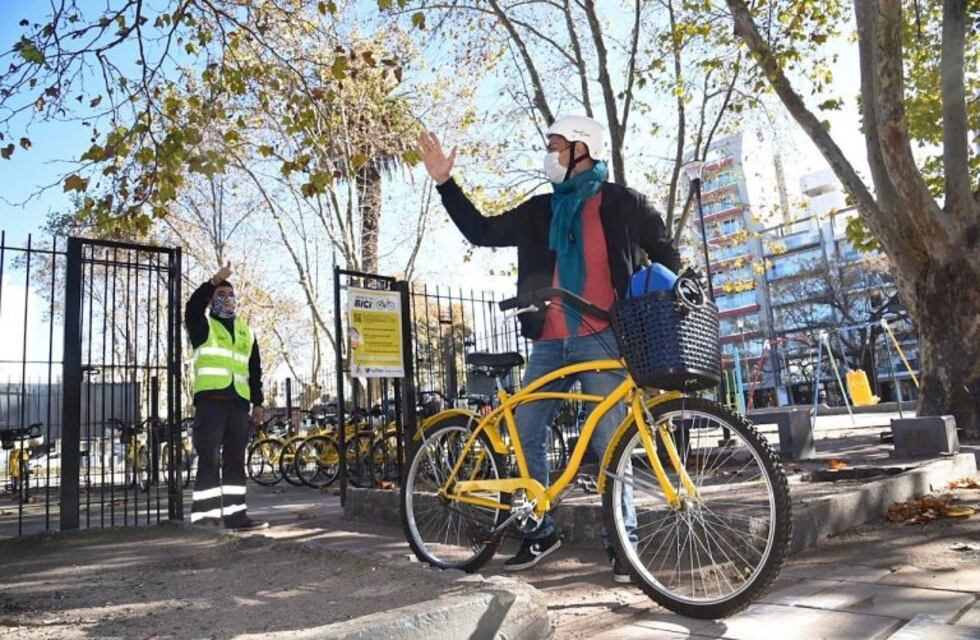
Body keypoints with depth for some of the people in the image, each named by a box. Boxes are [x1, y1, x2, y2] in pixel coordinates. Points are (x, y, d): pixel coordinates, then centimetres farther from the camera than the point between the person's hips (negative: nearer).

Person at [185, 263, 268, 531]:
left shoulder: (246, 332, 23)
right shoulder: (203, 326, 10)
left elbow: (255, 370, 22)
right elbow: (193, 307, -14)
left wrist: (257, 402, 15)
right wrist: (214, 281, -21)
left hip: (238, 403, 5)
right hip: (210, 401, -5)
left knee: (235, 460, 6)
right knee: (209, 459, -8)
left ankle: (235, 514, 9)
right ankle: (203, 515, -4)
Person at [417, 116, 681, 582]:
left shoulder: (621, 203, 5)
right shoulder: (539, 210, 16)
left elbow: (664, 251, 12)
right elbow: (482, 232, 17)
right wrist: (445, 182, 14)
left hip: (602, 340, -5)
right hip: (549, 343, 5)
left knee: (609, 442, -4)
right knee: (526, 434, 3)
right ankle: (540, 529, 19)